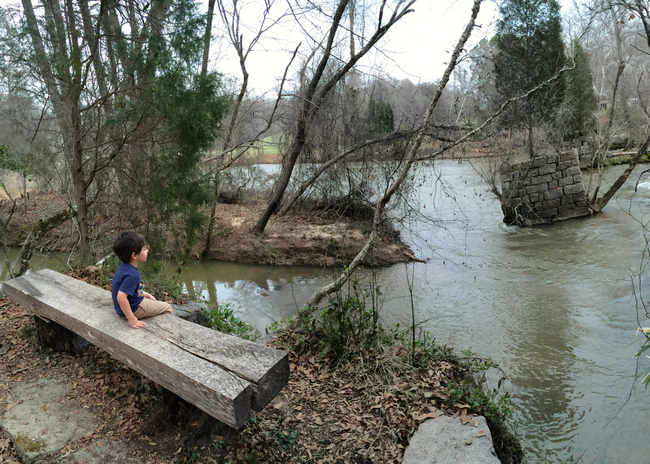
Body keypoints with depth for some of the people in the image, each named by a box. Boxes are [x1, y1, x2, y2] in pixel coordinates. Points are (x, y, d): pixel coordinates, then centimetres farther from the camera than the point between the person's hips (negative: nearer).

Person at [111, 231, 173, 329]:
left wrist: (144, 293, 14)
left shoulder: (124, 266, -2)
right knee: (167, 308, 2)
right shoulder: (132, 274, -33)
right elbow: (121, 297, -39)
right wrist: (132, 320, -34)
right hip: (134, 309, -10)